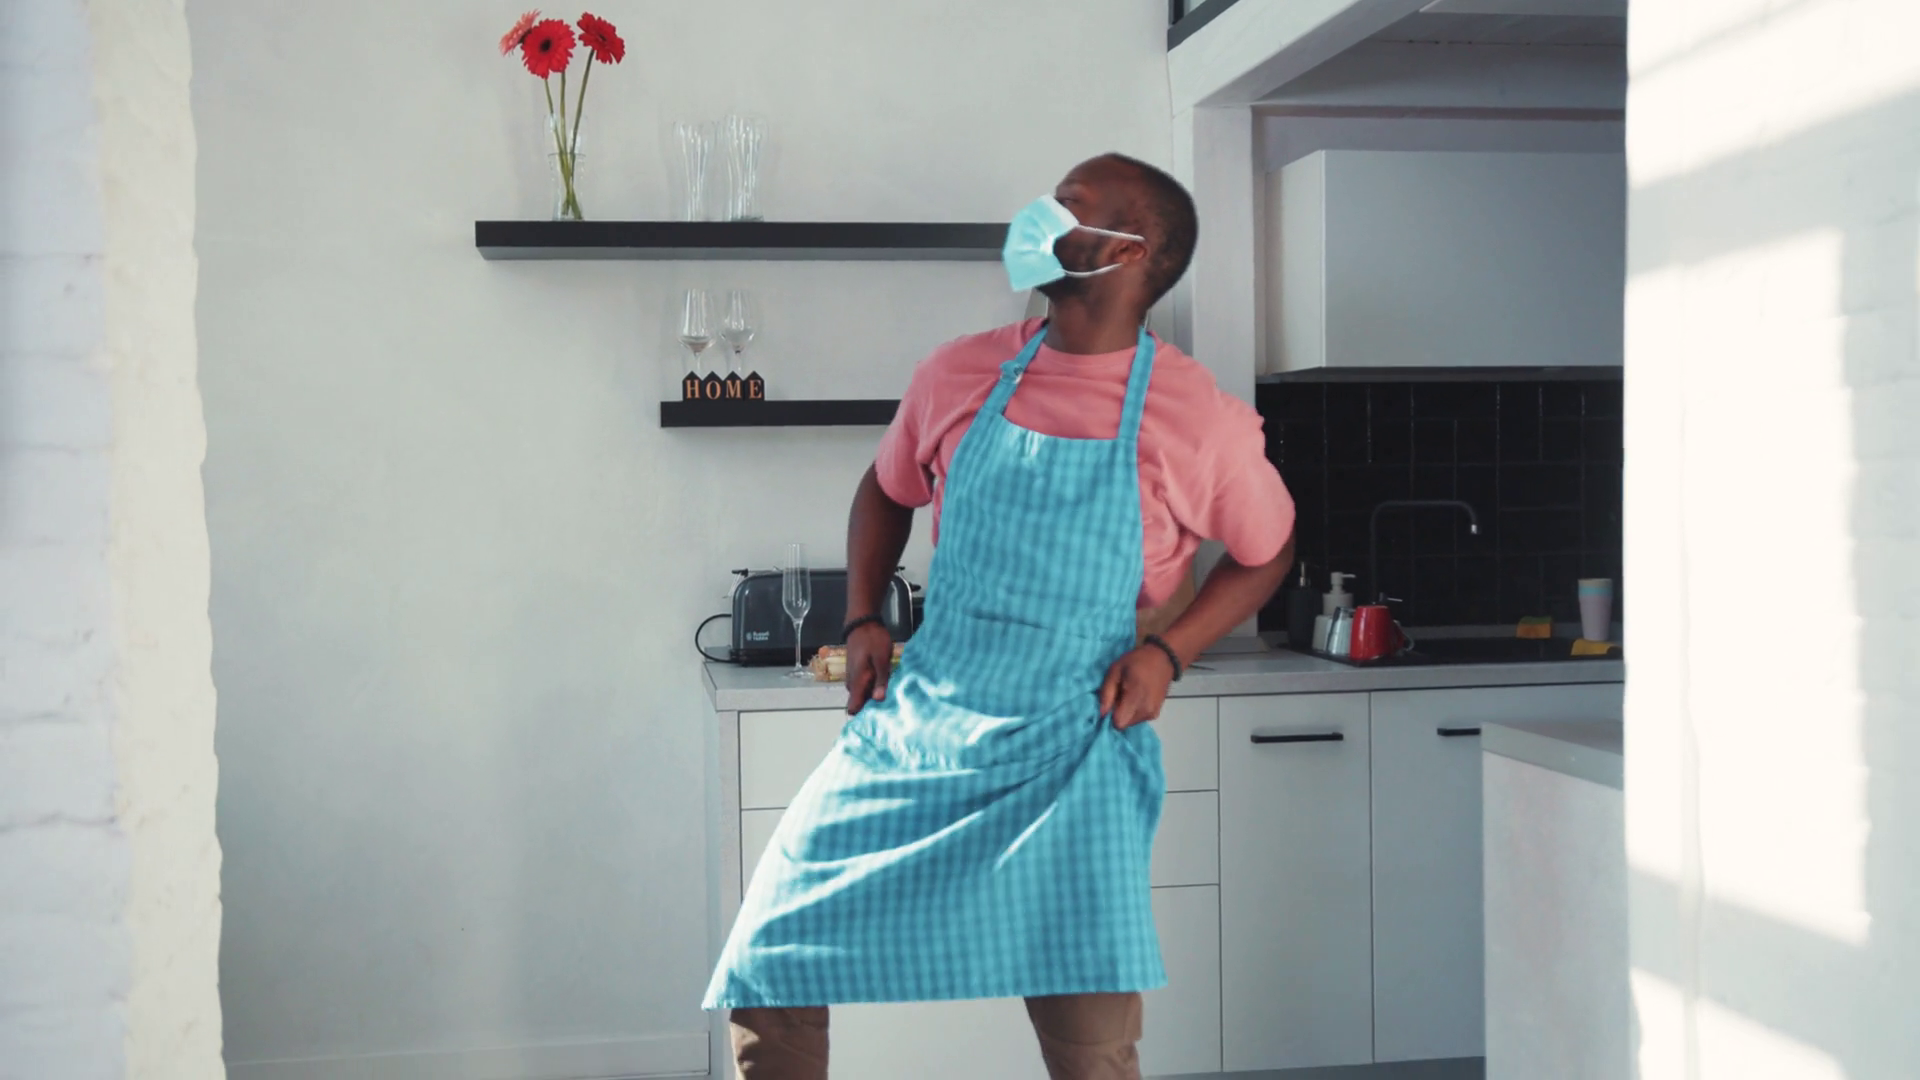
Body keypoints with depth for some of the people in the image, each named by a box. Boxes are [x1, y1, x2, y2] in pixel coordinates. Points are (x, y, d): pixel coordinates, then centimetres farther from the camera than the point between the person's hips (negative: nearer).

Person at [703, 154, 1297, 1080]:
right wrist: (862, 622, 7)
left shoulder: (1201, 421, -7)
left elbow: (1266, 552, 9)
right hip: (914, 726, 3)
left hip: (1072, 754, -3)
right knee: (768, 967, 1)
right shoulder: (959, 375, 3)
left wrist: (1165, 652, -6)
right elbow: (885, 491, 20)